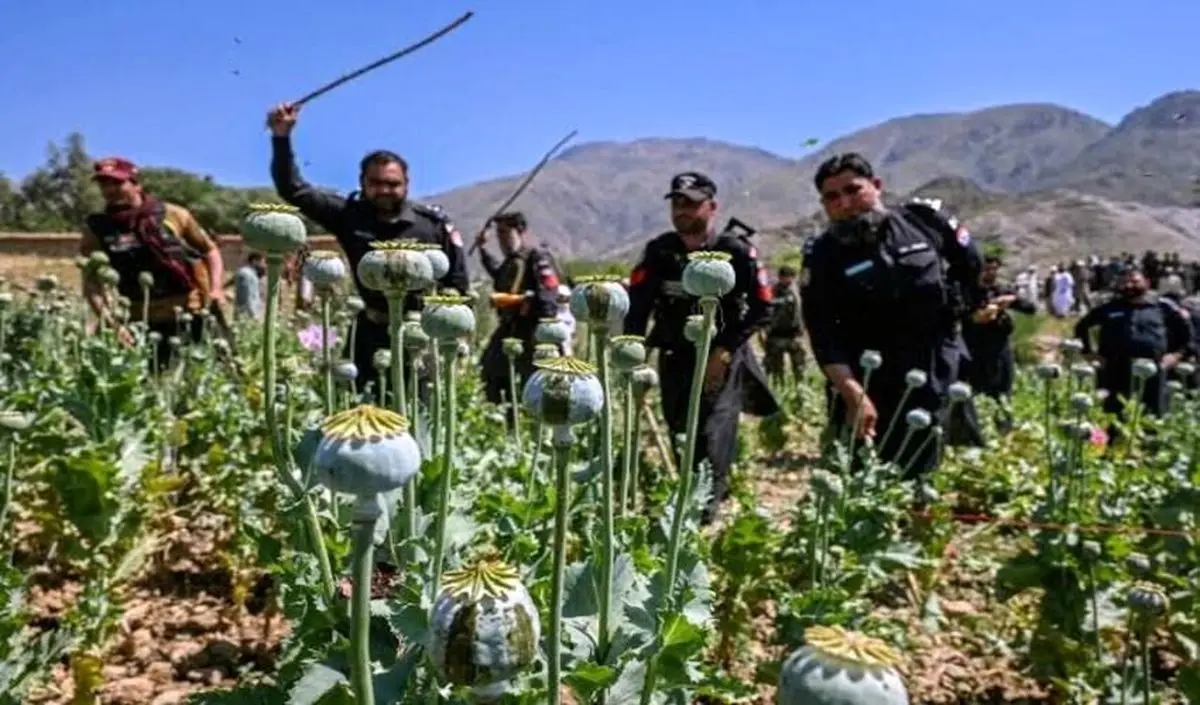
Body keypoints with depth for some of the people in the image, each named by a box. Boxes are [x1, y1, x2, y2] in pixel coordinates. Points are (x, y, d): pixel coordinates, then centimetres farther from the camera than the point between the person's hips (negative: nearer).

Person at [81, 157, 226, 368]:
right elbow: (91, 283, 0)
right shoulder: (96, 229, 4)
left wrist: (215, 289, -3)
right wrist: (111, 322, -14)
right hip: (143, 323, 1)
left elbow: (210, 250, 12)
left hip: (191, 314, -1)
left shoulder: (173, 215, 2)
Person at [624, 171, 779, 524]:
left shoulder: (737, 251, -10)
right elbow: (636, 308, -6)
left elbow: (761, 308, -6)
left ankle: (707, 505, -7)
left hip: (723, 358, -3)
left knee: (713, 436, -15)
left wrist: (725, 350, -13)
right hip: (676, 359, 4)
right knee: (682, 435, 9)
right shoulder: (659, 251, -2)